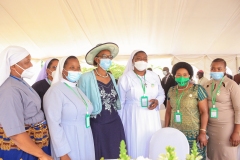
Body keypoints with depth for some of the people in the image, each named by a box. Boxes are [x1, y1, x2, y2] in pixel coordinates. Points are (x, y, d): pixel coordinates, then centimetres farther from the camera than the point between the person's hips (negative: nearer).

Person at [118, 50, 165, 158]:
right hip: (133, 118, -3)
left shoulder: (154, 76, 6)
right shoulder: (125, 78, -4)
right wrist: (120, 123, 0)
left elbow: (161, 94, 14)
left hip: (152, 118, 4)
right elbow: (120, 102, -2)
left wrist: (157, 101, -9)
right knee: (136, 147, 3)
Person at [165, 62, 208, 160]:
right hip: (174, 134, 4)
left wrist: (203, 132, -13)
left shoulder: (197, 89, -6)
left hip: (193, 134, -3)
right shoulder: (171, 90, 7)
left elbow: (204, 112, -8)